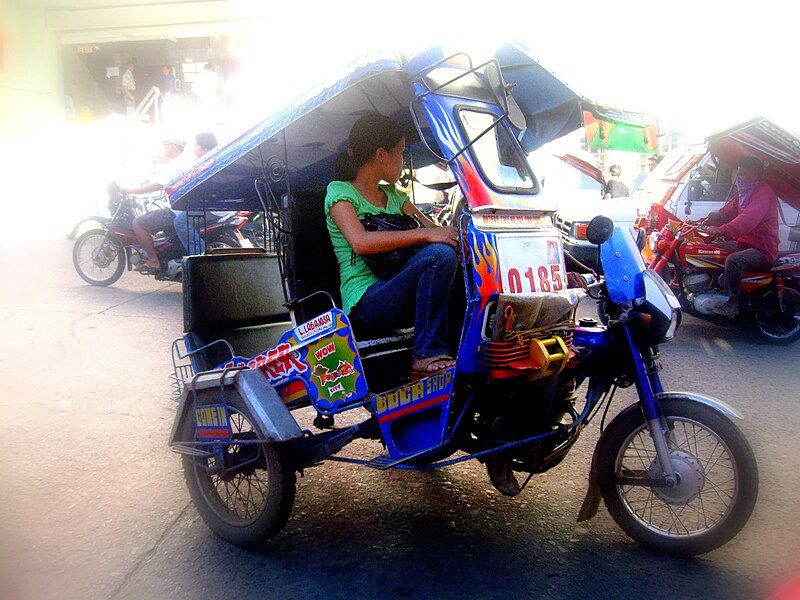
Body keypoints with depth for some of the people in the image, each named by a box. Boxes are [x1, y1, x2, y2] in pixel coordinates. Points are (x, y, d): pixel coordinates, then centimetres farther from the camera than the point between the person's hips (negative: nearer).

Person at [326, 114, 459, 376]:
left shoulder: (394, 196, 24)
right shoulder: (340, 192, 1)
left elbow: (436, 231, 13)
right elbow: (360, 242, -19)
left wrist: (457, 235, -10)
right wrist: (424, 233, -22)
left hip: (401, 299, 7)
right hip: (366, 301, -7)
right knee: (440, 254, -29)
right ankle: (428, 355, -25)